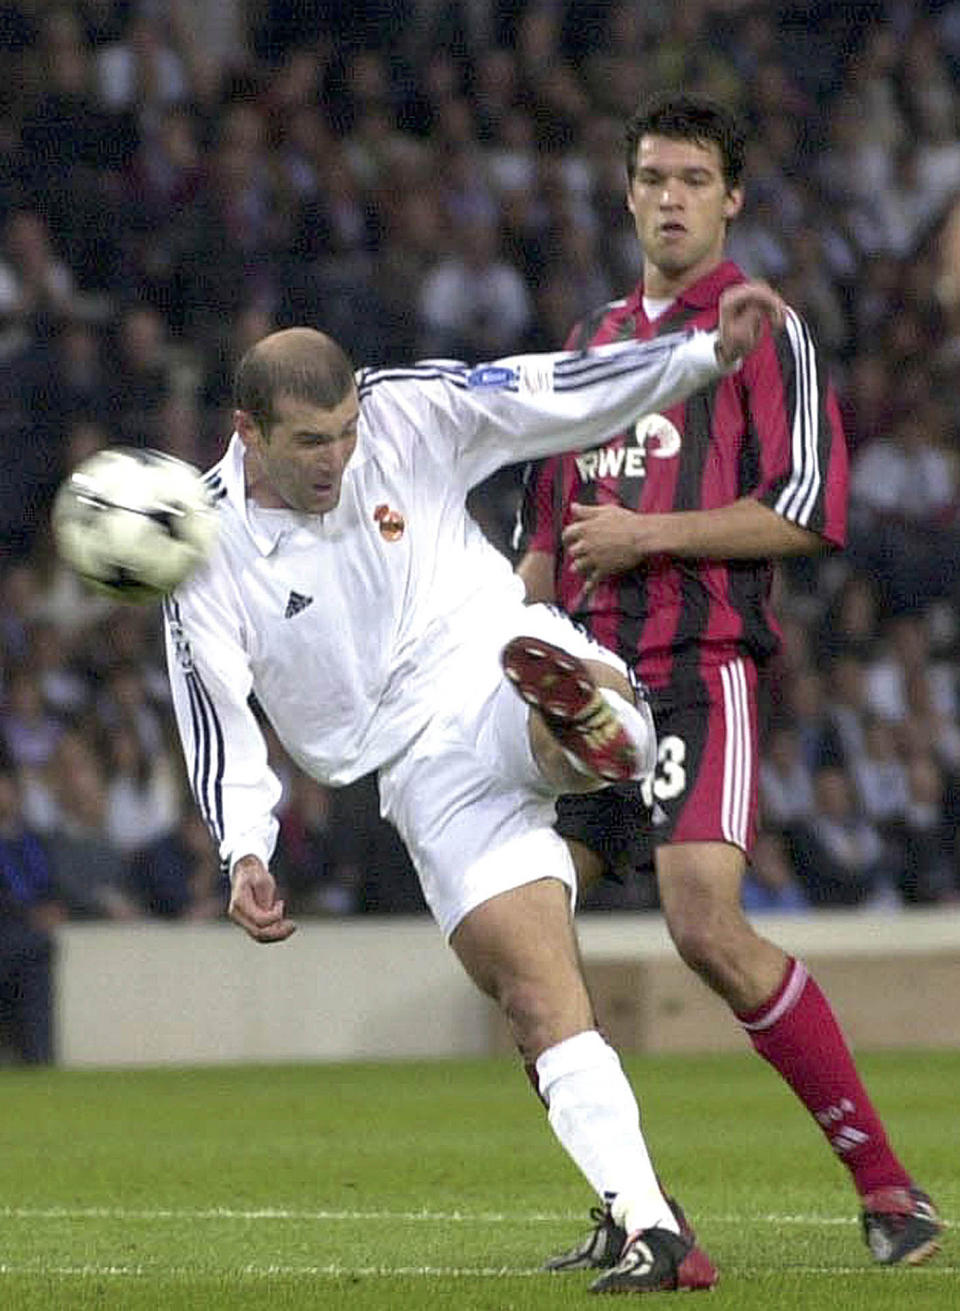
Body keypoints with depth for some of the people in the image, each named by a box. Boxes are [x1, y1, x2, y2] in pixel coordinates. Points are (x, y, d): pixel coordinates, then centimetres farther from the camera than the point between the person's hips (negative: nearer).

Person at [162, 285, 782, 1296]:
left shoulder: (406, 413, 0)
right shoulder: (211, 551, -3)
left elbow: (558, 394, 4)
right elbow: (215, 718, 1)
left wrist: (707, 351, -5)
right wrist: (245, 855, -12)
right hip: (429, 772, -1)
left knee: (596, 712, -40)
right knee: (542, 1007, -15)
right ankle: (655, 1236, -18)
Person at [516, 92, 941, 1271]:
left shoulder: (761, 329, 0)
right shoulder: (593, 339, 20)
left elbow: (811, 510, -11)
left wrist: (648, 534, -12)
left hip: (701, 669, -7)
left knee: (707, 928, -21)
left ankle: (886, 1186, -10)